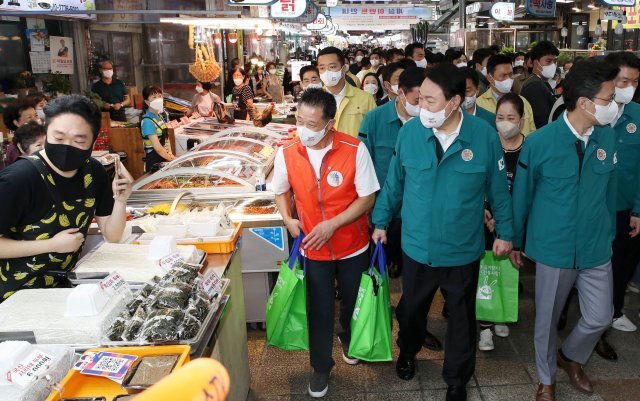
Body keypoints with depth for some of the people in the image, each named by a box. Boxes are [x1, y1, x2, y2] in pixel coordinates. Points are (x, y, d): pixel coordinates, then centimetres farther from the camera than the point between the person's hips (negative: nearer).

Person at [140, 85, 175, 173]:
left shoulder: (160, 116, 6)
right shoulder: (148, 122, -20)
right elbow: (158, 148, -23)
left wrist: (170, 153, -1)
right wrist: (171, 159, -13)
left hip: (165, 157, 8)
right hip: (155, 162, -8)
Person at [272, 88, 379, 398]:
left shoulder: (354, 149, -21)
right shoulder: (287, 154, -13)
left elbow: (367, 198, -14)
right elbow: (281, 191, 6)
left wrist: (332, 224, -23)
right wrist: (287, 218, -11)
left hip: (353, 246, 0)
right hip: (313, 248, 1)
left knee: (353, 302, 22)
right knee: (319, 310, 12)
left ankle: (348, 339, 55)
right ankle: (321, 367, 37)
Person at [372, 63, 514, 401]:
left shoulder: (484, 135, -15)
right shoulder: (409, 131, -12)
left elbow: (498, 189, -3)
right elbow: (394, 182, 1)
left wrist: (504, 232, 4)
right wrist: (381, 222, 7)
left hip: (463, 249, -1)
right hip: (416, 245, 1)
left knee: (461, 316, 17)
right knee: (411, 308, 22)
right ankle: (407, 351, 54)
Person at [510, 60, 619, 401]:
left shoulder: (608, 137, -4)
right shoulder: (539, 142, -16)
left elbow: (609, 191, 7)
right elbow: (522, 195, -6)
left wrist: (609, 234, 14)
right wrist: (515, 240, 2)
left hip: (596, 249, 4)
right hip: (553, 249, -3)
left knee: (600, 318, 13)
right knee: (548, 319, 13)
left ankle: (570, 357, 45)